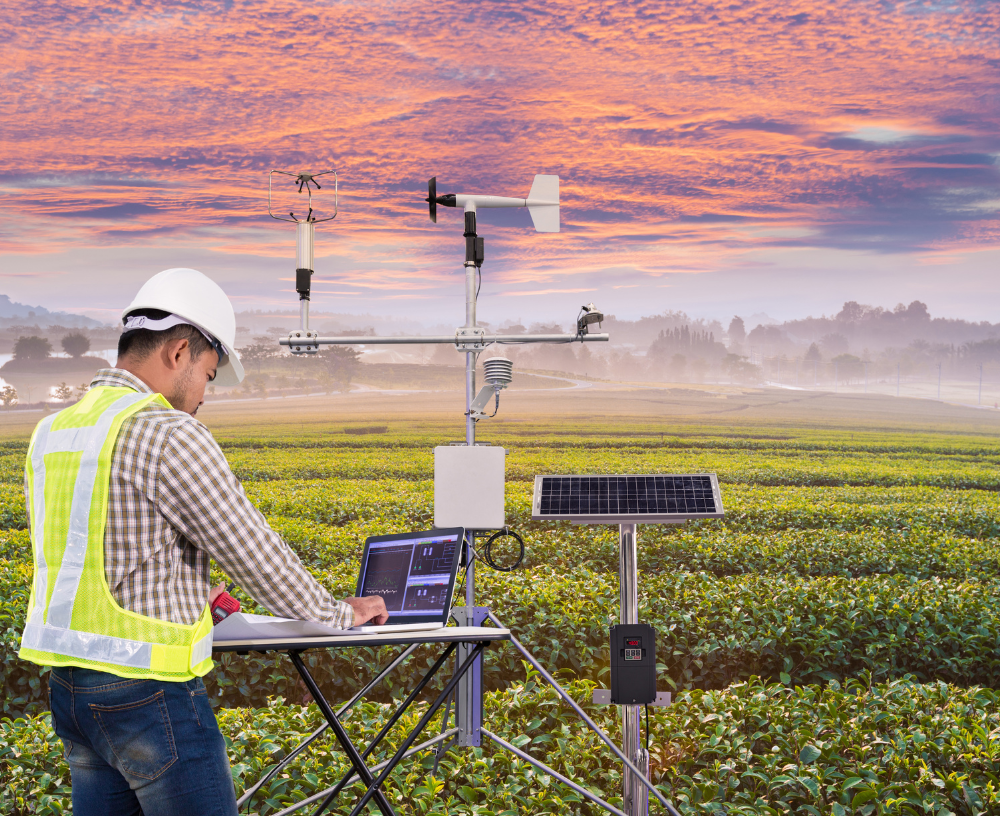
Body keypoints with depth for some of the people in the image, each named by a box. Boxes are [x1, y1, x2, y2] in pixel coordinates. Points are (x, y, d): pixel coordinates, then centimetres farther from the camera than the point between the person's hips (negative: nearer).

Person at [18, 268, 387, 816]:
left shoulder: (50, 433, 9)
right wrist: (339, 614, 2)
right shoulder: (167, 436, -17)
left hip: (68, 687, 8)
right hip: (148, 691, -8)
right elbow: (253, 551, -12)